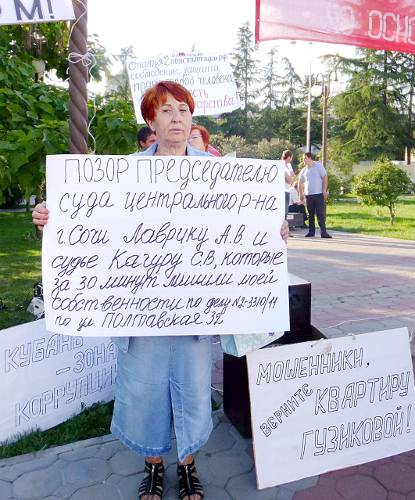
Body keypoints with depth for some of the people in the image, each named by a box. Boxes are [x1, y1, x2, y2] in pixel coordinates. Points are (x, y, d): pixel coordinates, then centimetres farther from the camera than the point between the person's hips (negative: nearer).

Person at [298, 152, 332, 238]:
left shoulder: (318, 166, 1)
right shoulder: (303, 170, 12)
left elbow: (325, 178, -2)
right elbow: (300, 182, 20)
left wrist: (325, 190, -9)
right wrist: (301, 194, 15)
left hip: (319, 194, -4)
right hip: (308, 195, 4)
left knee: (321, 214, -7)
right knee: (311, 214, 7)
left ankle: (323, 232, -7)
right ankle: (311, 232, 14)